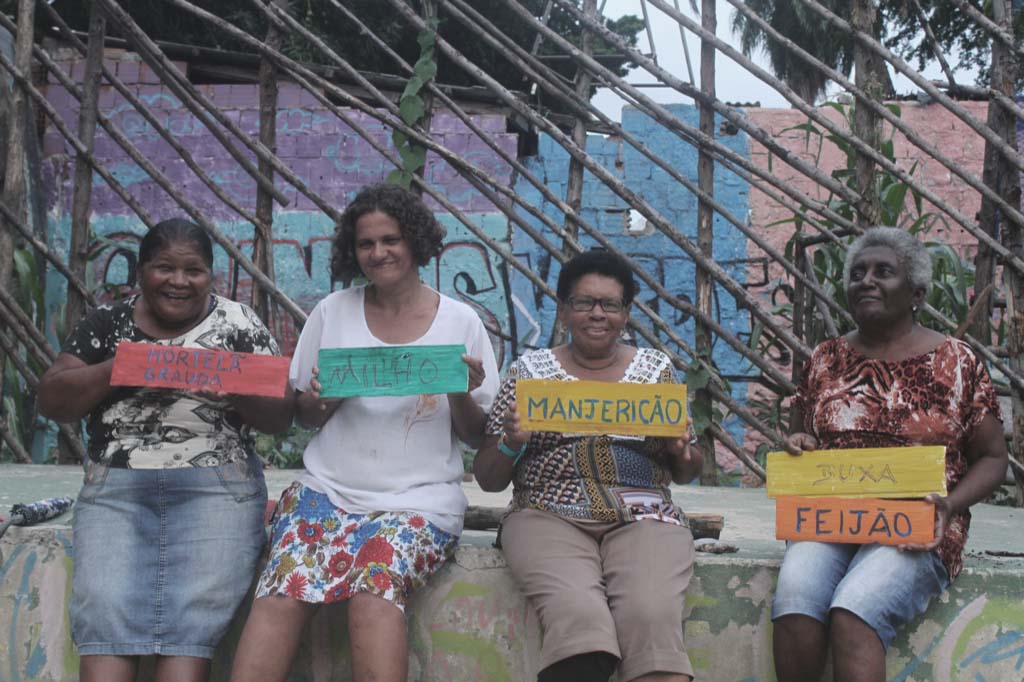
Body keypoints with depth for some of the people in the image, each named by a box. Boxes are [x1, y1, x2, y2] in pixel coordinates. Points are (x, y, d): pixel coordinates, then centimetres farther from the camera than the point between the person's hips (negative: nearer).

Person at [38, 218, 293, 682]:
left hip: (217, 488, -1)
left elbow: (281, 416, 5)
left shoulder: (240, 324, 9)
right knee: (104, 617, -19)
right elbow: (51, 401, 6)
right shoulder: (107, 324, 13)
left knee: (192, 622, -20)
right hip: (116, 490, 2)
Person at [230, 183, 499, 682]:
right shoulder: (331, 312, 10)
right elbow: (304, 416, 15)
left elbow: (477, 438, 8)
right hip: (326, 489, 2)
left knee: (375, 592, -32)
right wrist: (322, 401, -7)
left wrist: (461, 396, -12)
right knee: (282, 594, -26)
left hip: (419, 499, -2)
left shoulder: (461, 322, 5)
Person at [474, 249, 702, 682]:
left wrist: (680, 451, -4)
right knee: (578, 615, -30)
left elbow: (687, 473, 19)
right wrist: (510, 444, -10)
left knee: (652, 618, -29)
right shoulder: (530, 371, 11)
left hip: (643, 516, 1)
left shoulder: (656, 368, 14)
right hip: (550, 516, -1)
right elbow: (488, 480, 11)